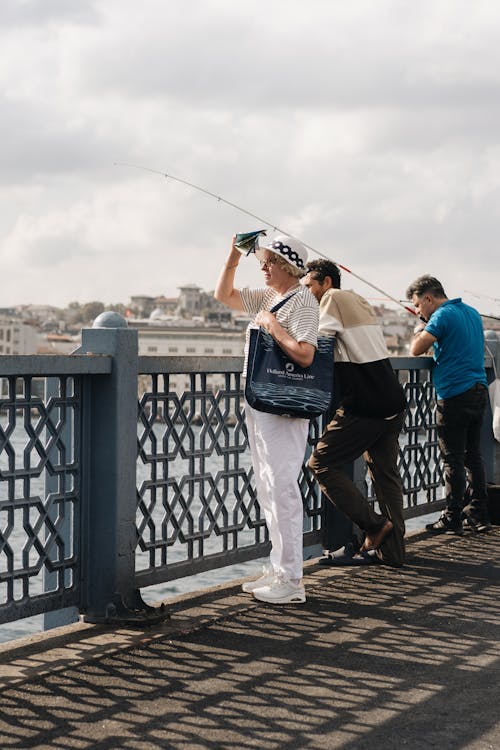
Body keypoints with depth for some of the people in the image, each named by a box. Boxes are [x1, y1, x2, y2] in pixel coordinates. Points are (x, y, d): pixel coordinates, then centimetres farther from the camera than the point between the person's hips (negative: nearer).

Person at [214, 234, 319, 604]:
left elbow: (304, 355, -23)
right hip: (258, 403, 10)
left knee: (282, 489, -10)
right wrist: (234, 257, 15)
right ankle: (279, 569, 20)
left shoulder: (303, 301, -12)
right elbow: (224, 295, 28)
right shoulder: (267, 296, 15)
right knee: (268, 489, 13)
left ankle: (291, 580, -8)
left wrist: (272, 325, -14)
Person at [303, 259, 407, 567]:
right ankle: (392, 549, 12)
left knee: (322, 464, -2)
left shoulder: (333, 298, -4)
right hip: (393, 402, 9)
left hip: (364, 406, -9)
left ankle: (375, 526, -3)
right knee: (385, 473, 12)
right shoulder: (360, 302, 22)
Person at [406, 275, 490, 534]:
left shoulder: (442, 316, -10)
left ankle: (452, 519, 0)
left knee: (453, 459, -4)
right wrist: (428, 331, 22)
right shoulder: (472, 312, 17)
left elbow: (416, 349, -15)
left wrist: (420, 332, 6)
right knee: (473, 455, 13)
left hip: (454, 394, -8)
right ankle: (478, 514, 15)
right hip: (478, 391, 8)